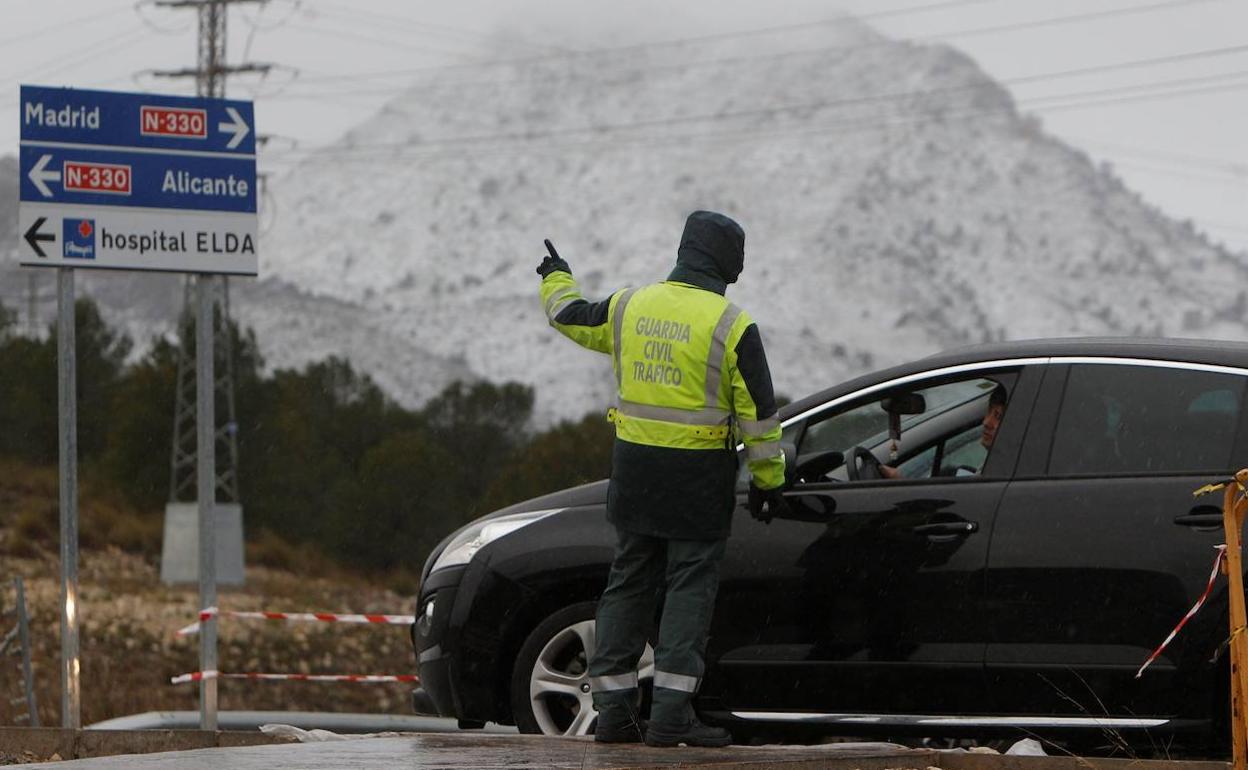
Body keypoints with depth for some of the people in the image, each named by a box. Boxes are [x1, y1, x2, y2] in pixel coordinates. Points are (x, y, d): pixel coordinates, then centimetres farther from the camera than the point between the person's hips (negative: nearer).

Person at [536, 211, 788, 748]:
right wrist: (768, 481, 2)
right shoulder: (731, 326, -11)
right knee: (690, 588, -1)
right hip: (699, 476, -5)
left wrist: (556, 280, 44)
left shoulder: (628, 306, 3)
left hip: (634, 467, 5)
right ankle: (671, 715, -7)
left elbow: (571, 317, 22)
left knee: (628, 583, 12)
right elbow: (758, 411, -8)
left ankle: (613, 709, 11)